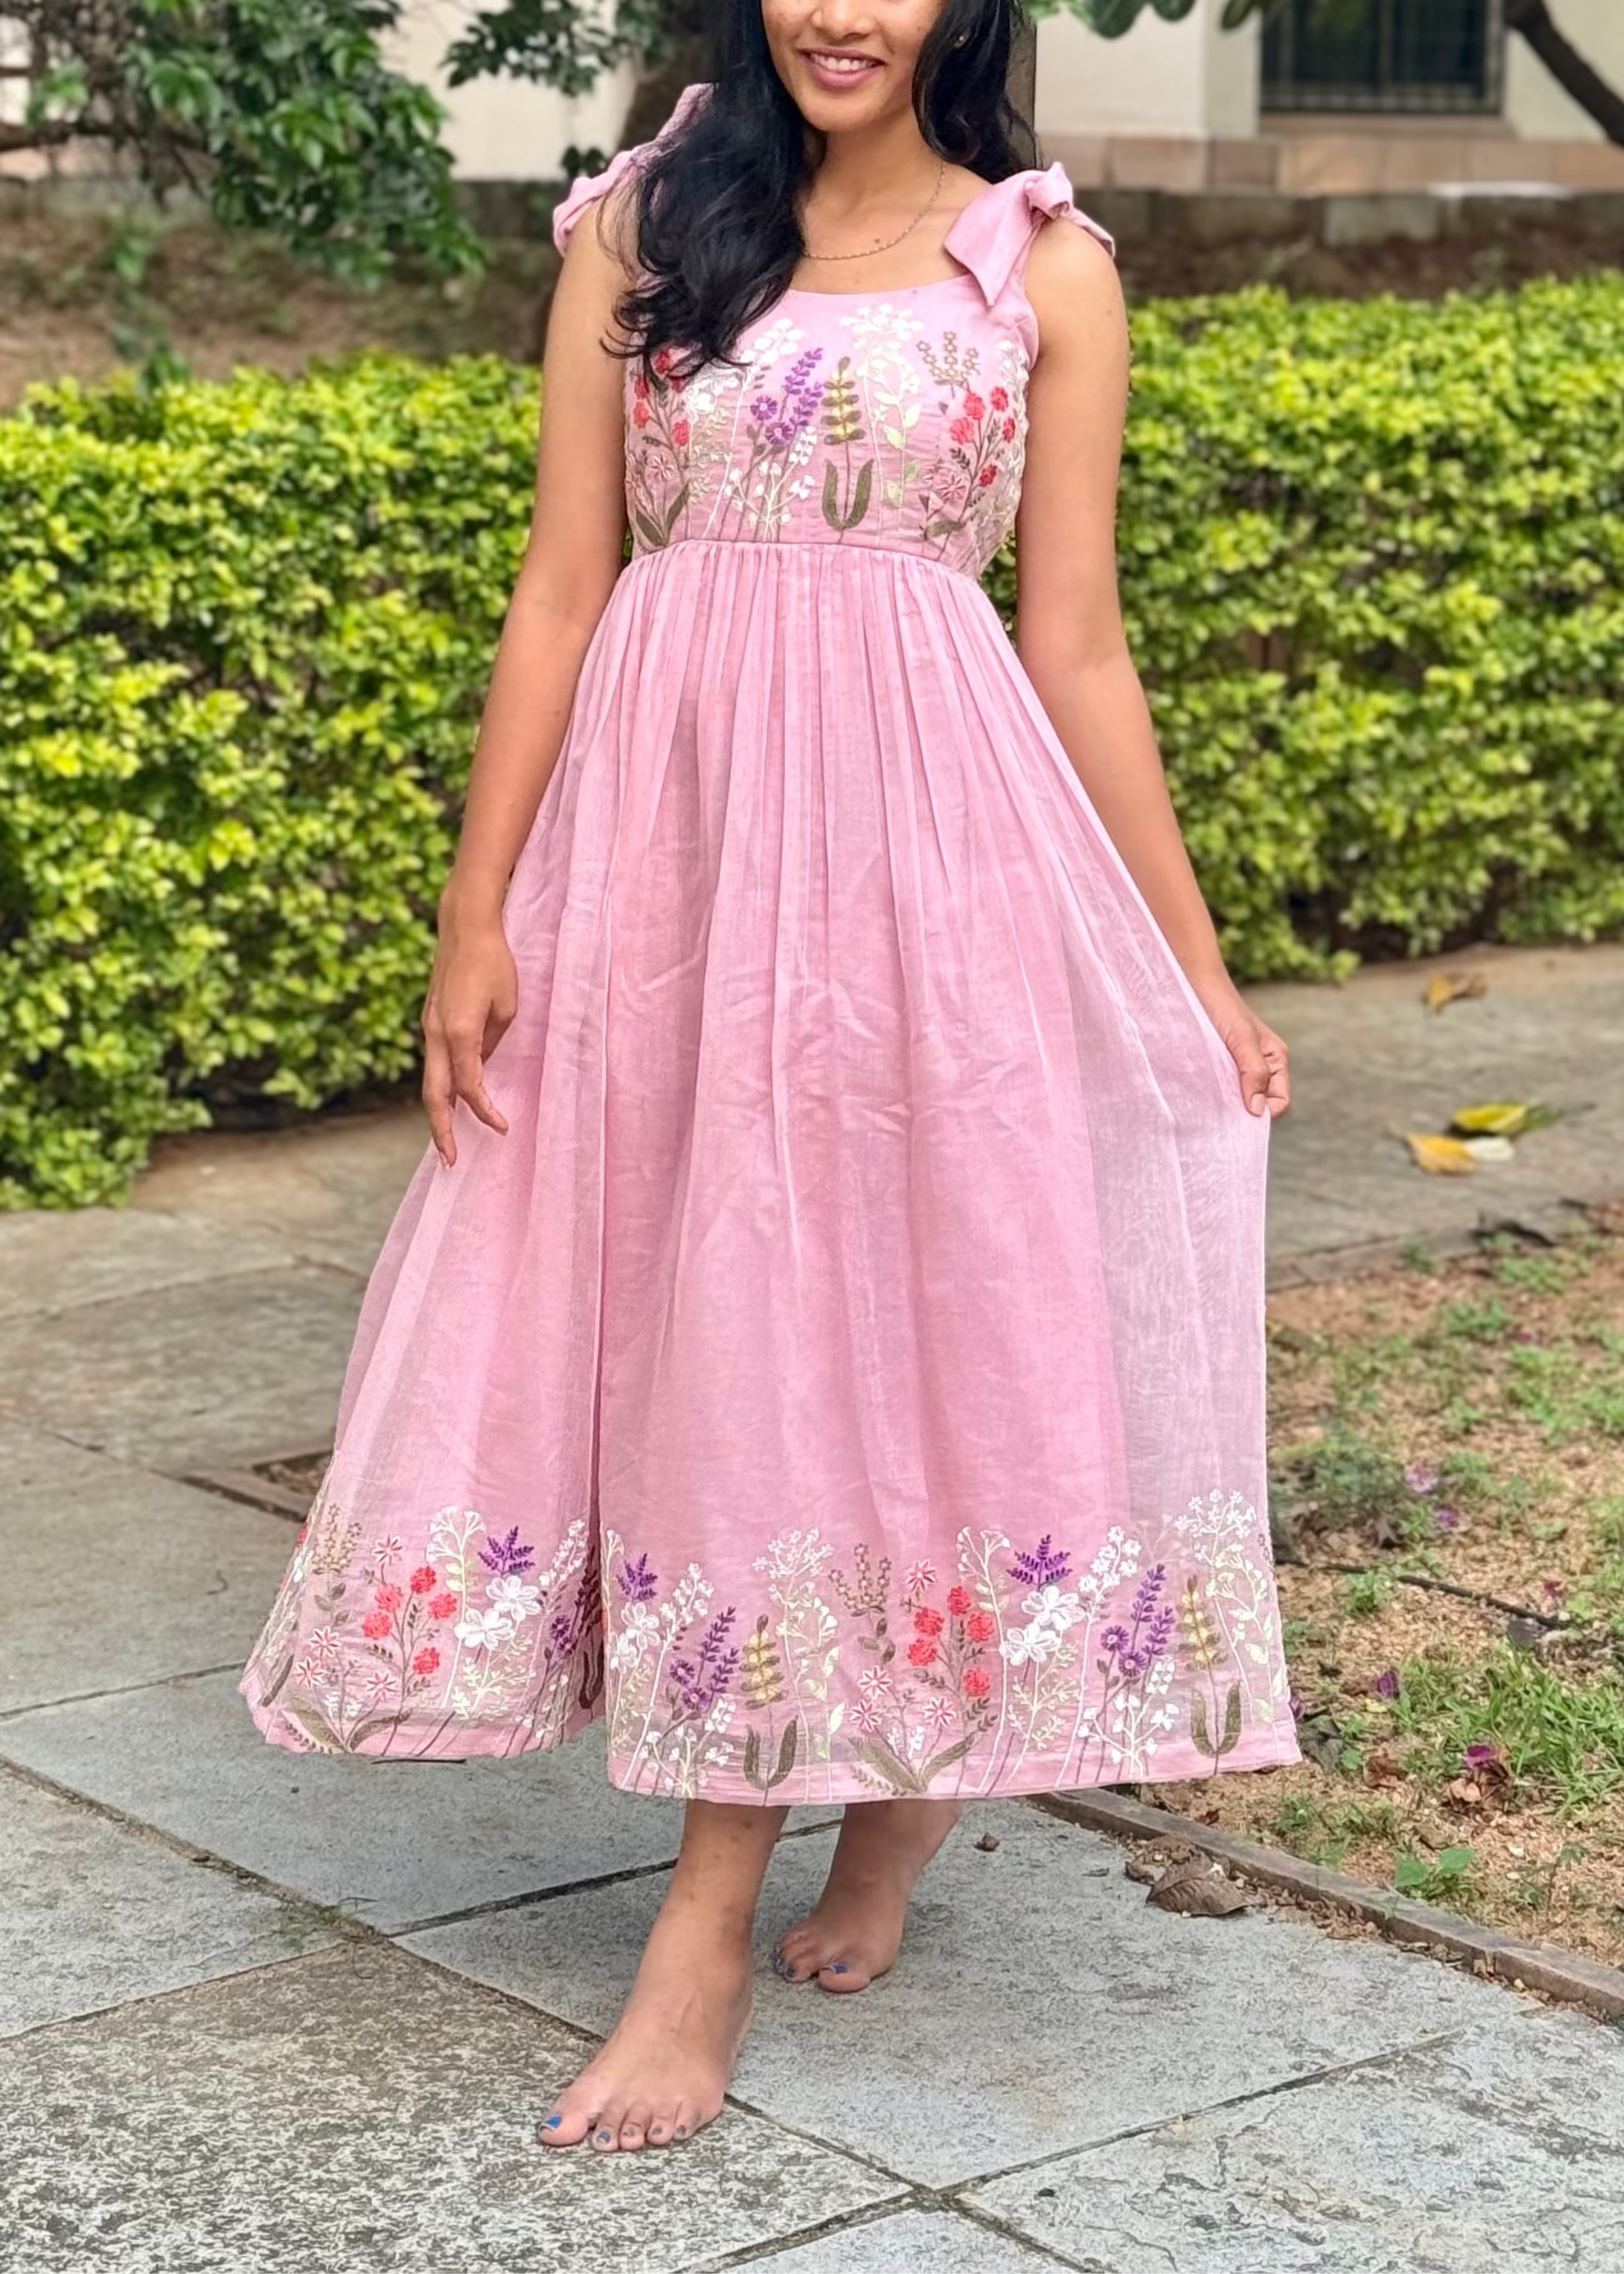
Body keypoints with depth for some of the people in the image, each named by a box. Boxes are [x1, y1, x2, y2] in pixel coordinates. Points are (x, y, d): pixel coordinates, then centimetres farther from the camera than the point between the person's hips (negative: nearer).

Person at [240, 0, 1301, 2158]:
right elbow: (563, 585, 5)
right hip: (667, 824, 2)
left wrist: (1197, 967, 5)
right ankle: (902, 1773, 27)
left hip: (925, 833, -2)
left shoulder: (1044, 266, 4)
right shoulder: (636, 229, 8)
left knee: (868, 1312, -3)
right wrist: (476, 914, -1)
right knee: (680, 1317, 4)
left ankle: (707, 1933, 6)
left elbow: (1077, 647, 6)